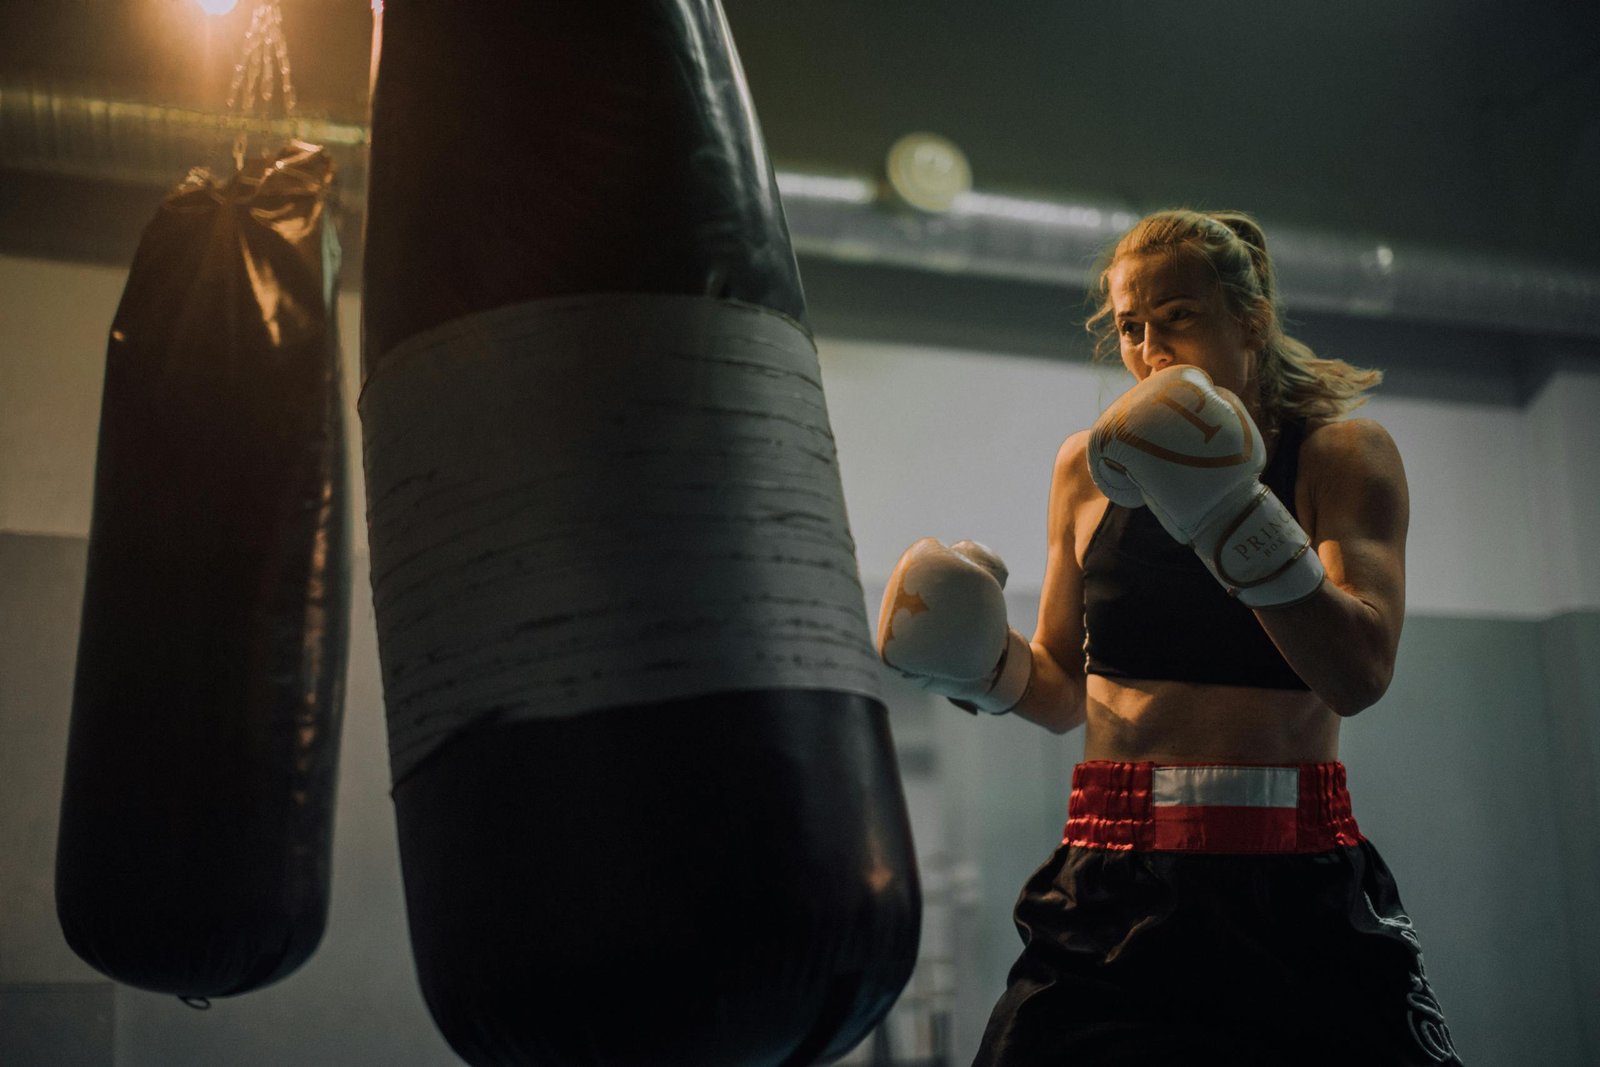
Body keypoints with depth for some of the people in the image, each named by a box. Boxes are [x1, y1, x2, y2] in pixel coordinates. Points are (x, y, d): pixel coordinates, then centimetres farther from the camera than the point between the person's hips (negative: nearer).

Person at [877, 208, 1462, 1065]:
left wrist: (1233, 518, -24)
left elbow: (1359, 675, -14)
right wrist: (978, 664, -5)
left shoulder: (1344, 454, 1)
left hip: (1296, 896, -1)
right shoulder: (1090, 465, 7)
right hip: (1114, 893, 2)